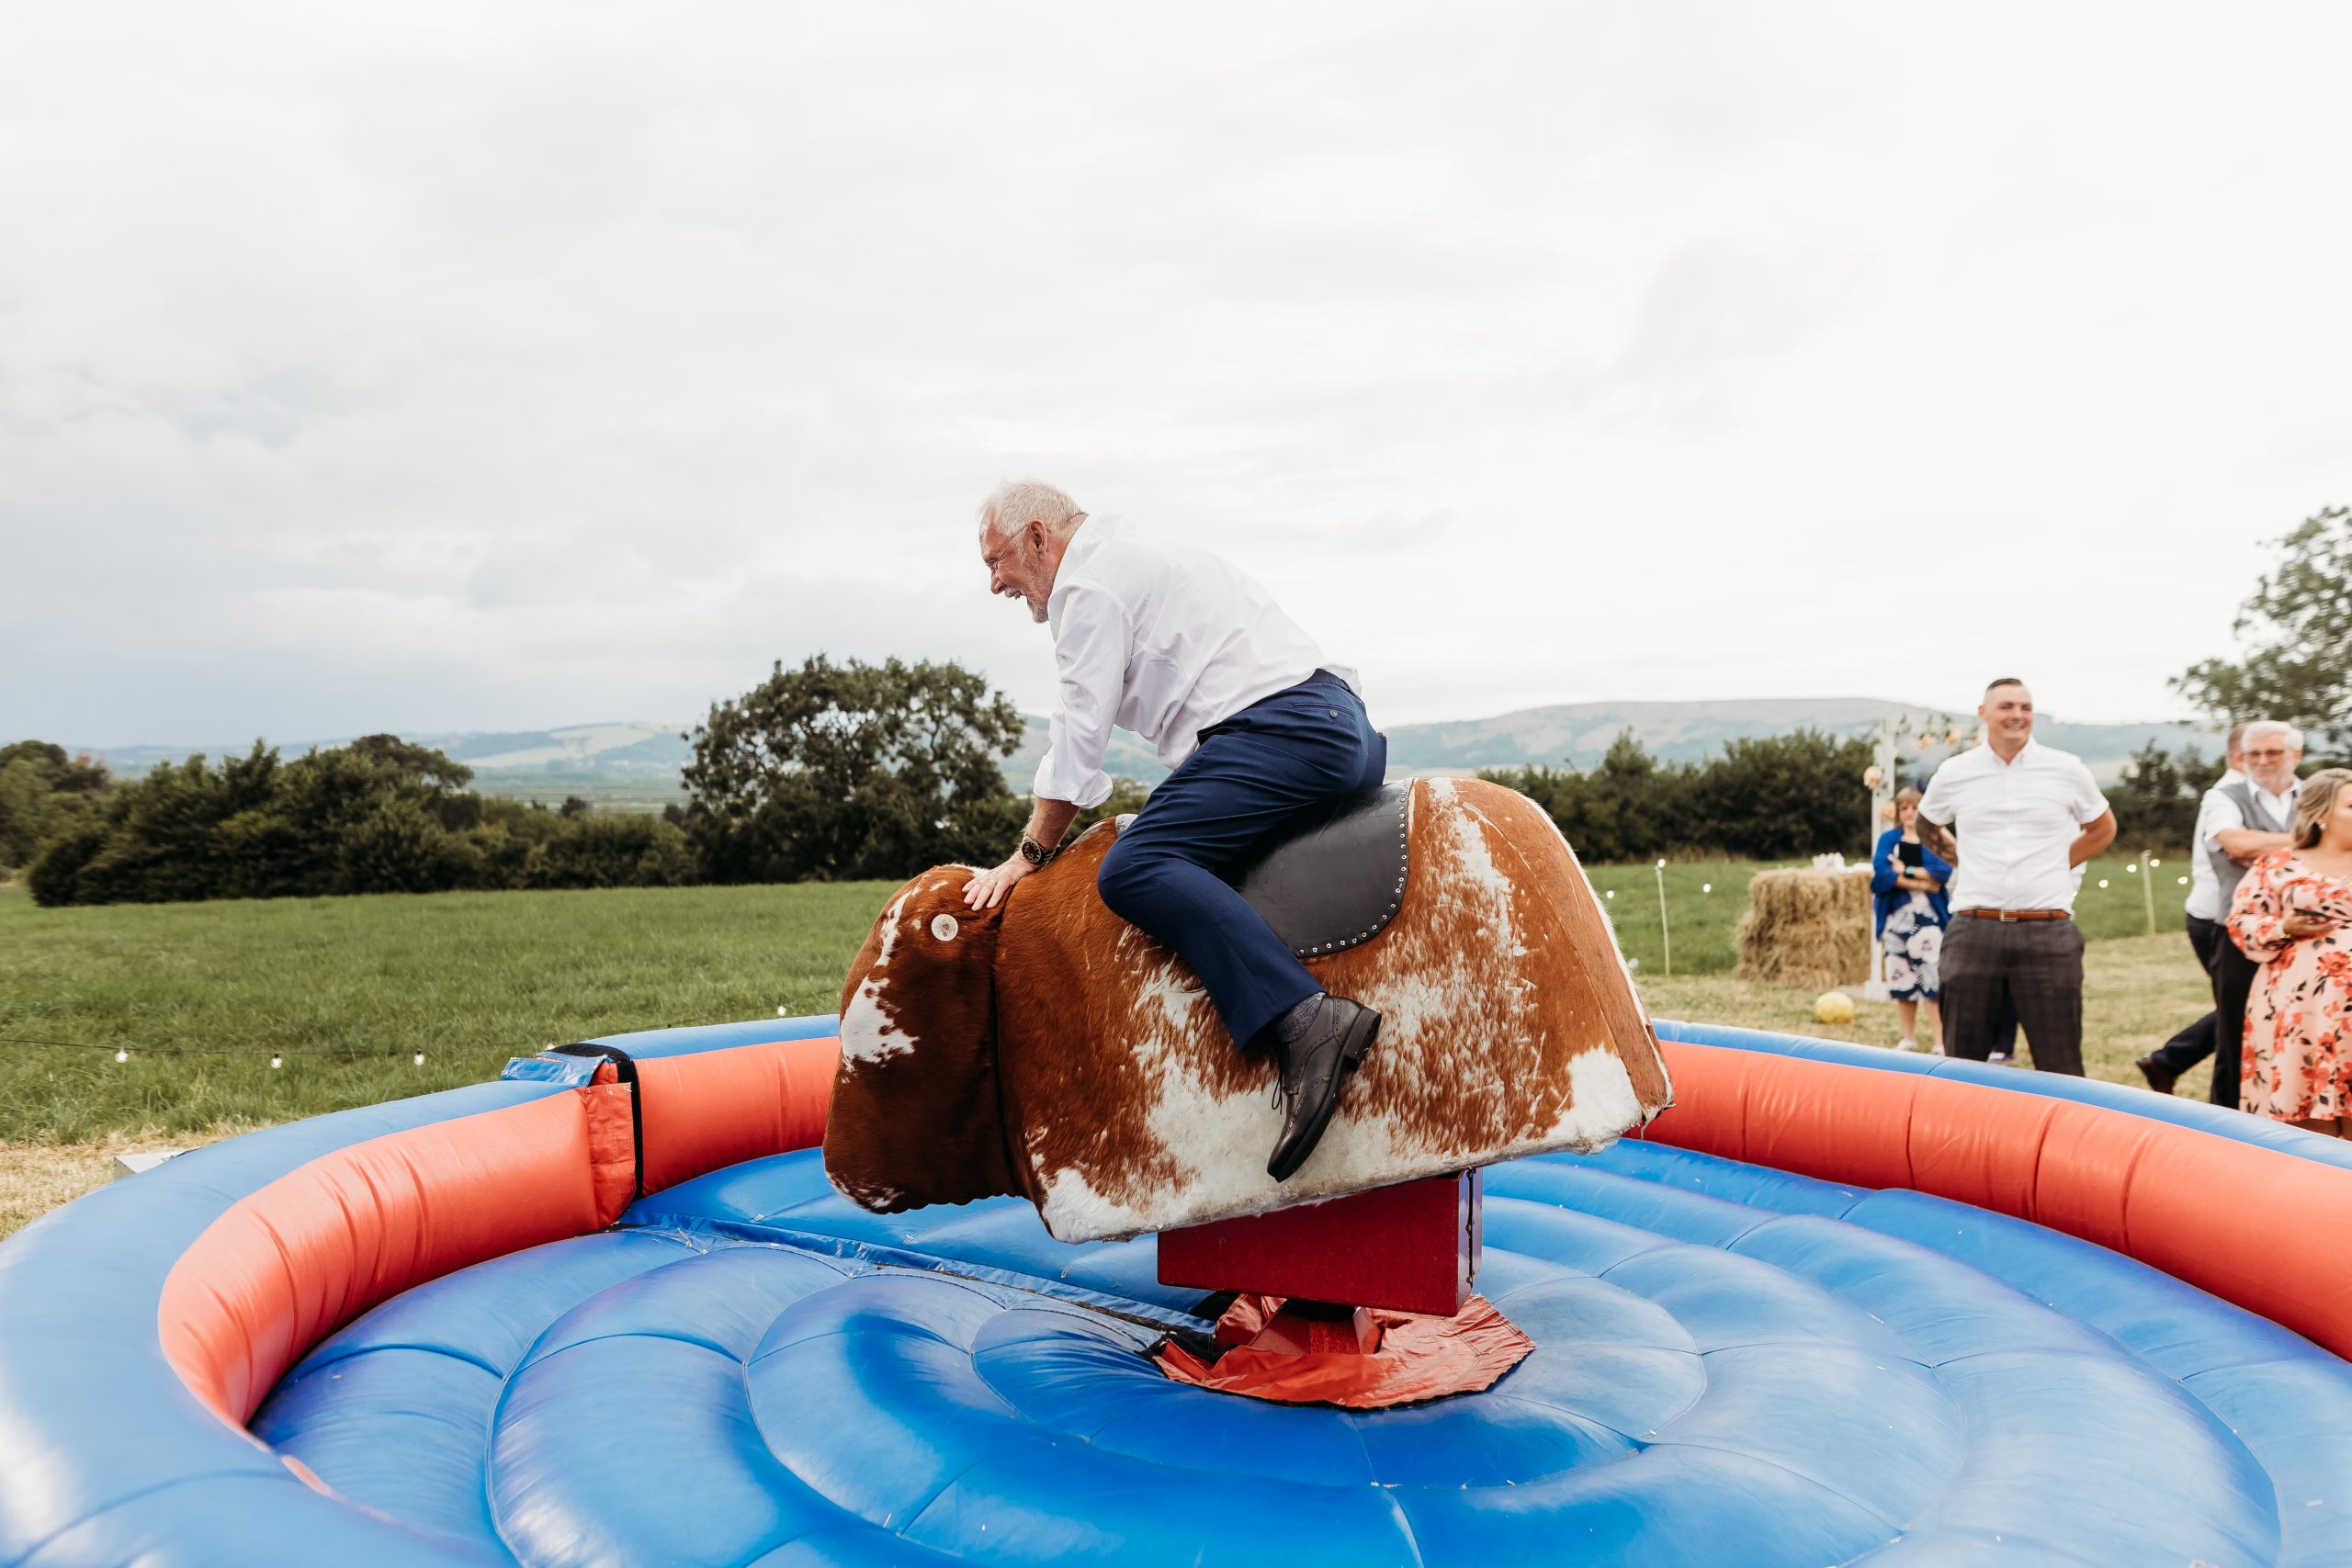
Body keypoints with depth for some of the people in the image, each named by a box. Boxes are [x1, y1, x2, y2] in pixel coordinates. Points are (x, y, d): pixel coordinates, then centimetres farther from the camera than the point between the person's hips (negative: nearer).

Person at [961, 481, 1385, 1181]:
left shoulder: (1090, 584, -1)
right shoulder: (1138, 557, 30)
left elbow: (1079, 736, -5)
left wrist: (1029, 854, 1)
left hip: (1279, 728, -11)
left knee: (1136, 869, -23)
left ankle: (1304, 1019, -36)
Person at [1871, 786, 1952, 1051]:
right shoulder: (1888, 839, 9)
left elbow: (1943, 871, -10)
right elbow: (1879, 874, -7)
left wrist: (1906, 872, -11)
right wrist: (1920, 883, -11)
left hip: (1928, 918, -2)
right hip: (1896, 918, 2)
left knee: (1932, 979, -11)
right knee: (1901, 978, 6)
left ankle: (1941, 1043, -6)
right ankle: (1909, 1040, 18)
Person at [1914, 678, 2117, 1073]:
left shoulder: (2067, 770, 4)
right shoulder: (1954, 773, 5)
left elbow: (2103, 830, 20)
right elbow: (1927, 829, 24)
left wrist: (2057, 865, 10)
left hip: (2047, 933, -1)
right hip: (1973, 932, 1)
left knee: (2060, 1065, 2)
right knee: (1962, 1060, 6)